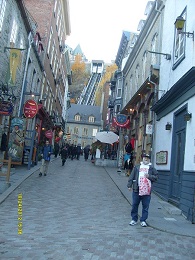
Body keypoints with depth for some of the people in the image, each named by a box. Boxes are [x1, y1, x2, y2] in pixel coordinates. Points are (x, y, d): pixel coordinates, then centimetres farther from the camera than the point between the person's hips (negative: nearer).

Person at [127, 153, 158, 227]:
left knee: (145, 206, 3)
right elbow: (132, 176, 8)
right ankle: (134, 219, 18)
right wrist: (129, 185, 1)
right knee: (135, 205, 6)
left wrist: (149, 176, -11)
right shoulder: (137, 167, 12)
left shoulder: (152, 168, 10)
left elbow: (156, 177, 5)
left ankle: (143, 220, 15)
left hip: (147, 190, -1)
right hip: (137, 189, 1)